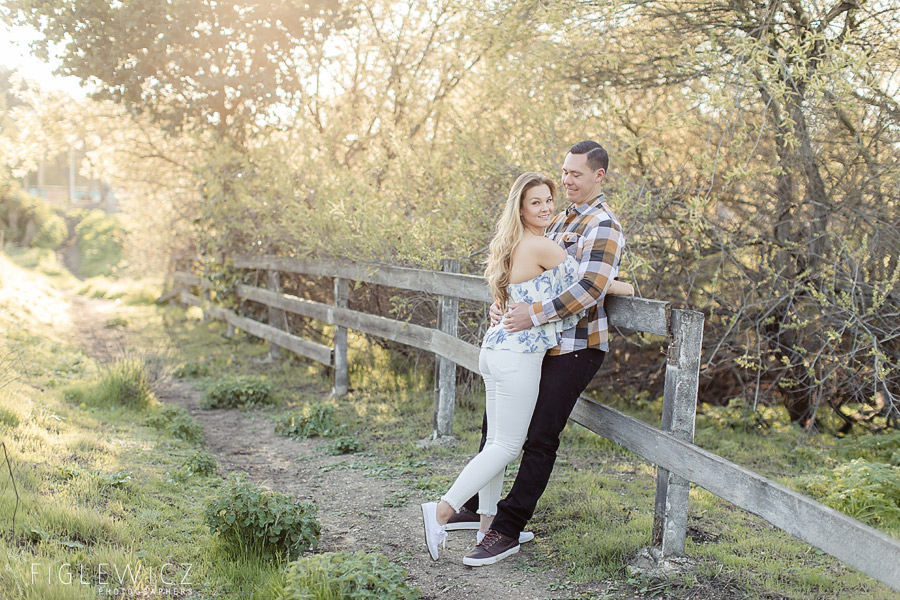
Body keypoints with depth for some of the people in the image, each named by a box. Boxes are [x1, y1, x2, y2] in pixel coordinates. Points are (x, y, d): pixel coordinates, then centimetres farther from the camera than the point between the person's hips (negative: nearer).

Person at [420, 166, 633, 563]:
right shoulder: (543, 247, -12)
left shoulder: (513, 246, 14)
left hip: (494, 348, 9)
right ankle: (442, 511, -7)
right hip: (518, 356, -9)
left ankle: (487, 519, 21)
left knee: (496, 440, 13)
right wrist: (621, 287, 11)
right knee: (506, 445, -4)